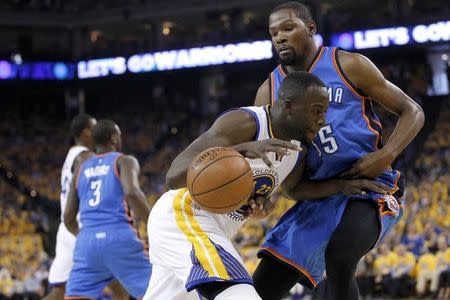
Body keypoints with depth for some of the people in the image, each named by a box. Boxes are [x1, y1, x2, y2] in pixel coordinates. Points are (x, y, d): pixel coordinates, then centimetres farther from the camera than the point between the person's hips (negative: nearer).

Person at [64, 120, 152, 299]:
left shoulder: (81, 169, 21)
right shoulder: (124, 161, 7)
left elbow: (68, 218, 20)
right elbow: (132, 193, -14)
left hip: (87, 240, 4)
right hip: (119, 237, -4)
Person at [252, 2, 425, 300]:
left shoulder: (348, 66, -3)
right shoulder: (269, 91, 8)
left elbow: (413, 112, 0)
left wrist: (386, 155, -17)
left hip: (370, 188, -5)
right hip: (316, 197, 5)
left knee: (338, 260, -34)